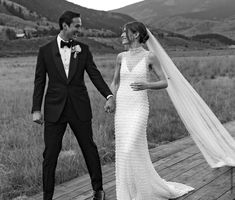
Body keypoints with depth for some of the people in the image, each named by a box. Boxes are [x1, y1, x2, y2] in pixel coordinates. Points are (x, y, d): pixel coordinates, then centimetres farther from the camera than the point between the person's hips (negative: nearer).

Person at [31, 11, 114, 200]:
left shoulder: (83, 49, 4)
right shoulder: (45, 51, 2)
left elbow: (94, 74, 0)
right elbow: (39, 81, 3)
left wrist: (109, 95, -13)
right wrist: (36, 109, -2)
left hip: (80, 108, 1)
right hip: (54, 109, -1)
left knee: (89, 148, 10)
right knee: (50, 153, 2)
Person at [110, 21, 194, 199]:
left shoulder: (150, 56, -4)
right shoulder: (121, 57, 8)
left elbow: (164, 83, 0)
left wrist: (146, 85, -19)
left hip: (139, 108, -5)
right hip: (121, 108, 5)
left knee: (130, 150, -14)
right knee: (124, 151, 5)